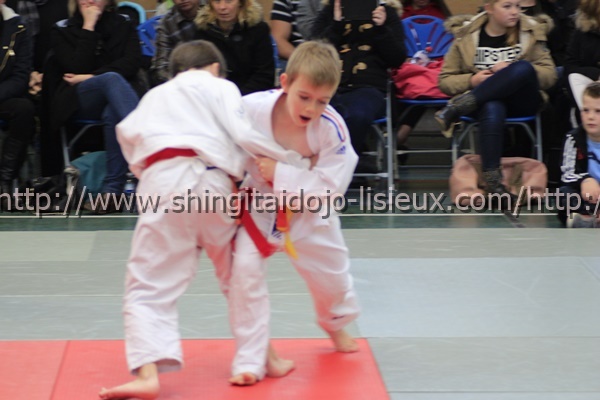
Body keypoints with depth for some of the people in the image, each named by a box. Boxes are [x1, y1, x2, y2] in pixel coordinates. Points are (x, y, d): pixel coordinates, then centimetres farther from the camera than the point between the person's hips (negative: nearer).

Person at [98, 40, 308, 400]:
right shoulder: (219, 87, 17)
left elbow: (128, 134, 19)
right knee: (240, 274, 21)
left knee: (149, 285, -1)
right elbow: (243, 134, 3)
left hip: (161, 184, 1)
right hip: (212, 186, -1)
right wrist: (292, 161, 8)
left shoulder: (154, 96, 32)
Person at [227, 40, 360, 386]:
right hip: (259, 206, -1)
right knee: (246, 269, -19)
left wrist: (280, 174, -36)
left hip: (308, 212, 1)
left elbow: (327, 189, -30)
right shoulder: (252, 109, -29)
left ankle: (335, 323, 58)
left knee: (331, 272, 20)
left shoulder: (332, 129, -30)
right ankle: (250, 362, -7)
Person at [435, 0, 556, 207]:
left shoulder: (531, 32, 7)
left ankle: (458, 108, -32)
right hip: (485, 101, -1)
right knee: (492, 110, -40)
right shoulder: (466, 36, 6)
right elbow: (445, 81, 7)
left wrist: (513, 71, -15)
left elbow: (550, 75, 1)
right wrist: (472, 81, -14)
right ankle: (493, 180, -43)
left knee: (524, 67, -34)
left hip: (522, 101, 1)